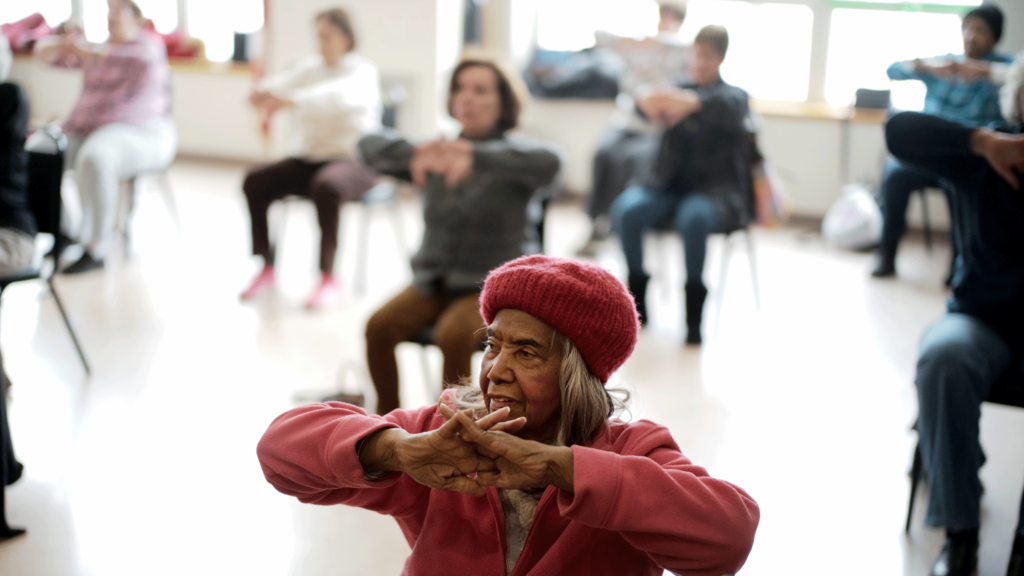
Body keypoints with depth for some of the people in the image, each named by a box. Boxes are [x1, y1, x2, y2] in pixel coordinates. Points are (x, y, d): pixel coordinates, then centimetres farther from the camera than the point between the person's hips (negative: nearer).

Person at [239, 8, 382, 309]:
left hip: (354, 161, -6)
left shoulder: (363, 72, -6)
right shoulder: (311, 67, 11)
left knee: (325, 186, -38)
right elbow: (282, 84, -8)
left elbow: (340, 95, -29)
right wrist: (264, 93, -34)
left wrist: (291, 100, -42)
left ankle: (328, 276, -25)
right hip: (311, 157, 6)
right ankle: (266, 267, -1)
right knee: (255, 182, -15)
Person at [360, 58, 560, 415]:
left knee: (453, 335, -32)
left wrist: (475, 156, -44)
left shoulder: (511, 155, -4)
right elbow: (371, 146, -6)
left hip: (489, 287, -3)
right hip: (432, 282, 4)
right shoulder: (437, 156, 6)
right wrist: (413, 154, -30)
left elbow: (548, 163, -28)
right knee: (380, 327, -22)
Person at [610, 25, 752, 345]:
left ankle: (694, 313, -24)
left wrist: (694, 102, -46)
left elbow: (726, 107, -22)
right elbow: (655, 104, -9)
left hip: (716, 191, -3)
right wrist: (649, 103, -37)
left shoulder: (734, 96, 5)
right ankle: (637, 300, -10)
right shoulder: (679, 91, 15)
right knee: (624, 211, -27)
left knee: (692, 217, -38)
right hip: (670, 186, 3)